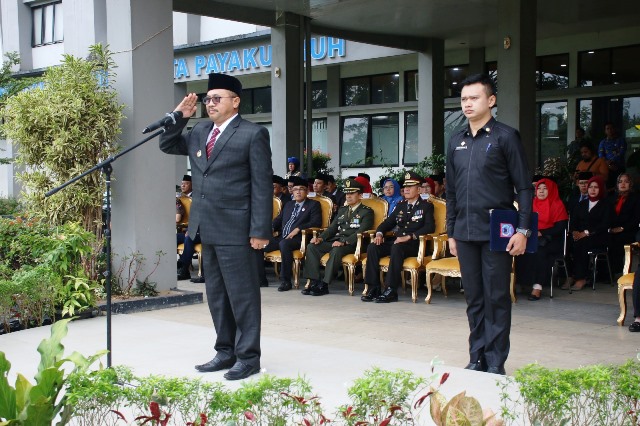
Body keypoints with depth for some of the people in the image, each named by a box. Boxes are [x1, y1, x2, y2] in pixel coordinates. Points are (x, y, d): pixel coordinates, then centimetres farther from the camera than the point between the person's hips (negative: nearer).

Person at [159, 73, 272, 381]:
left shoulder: (253, 134, -7)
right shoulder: (199, 132, 14)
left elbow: (262, 186, -11)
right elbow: (167, 145, 24)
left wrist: (260, 230, -16)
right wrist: (179, 116, 7)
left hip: (236, 229, -8)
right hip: (207, 228, 8)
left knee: (242, 294, -1)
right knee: (216, 294, 15)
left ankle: (248, 356, 9)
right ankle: (225, 352, 26)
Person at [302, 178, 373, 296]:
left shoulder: (367, 212, 3)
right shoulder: (342, 210, 25)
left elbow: (361, 232, -11)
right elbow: (332, 228, 21)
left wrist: (344, 242, -25)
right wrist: (320, 238, 0)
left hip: (351, 244, -7)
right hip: (335, 240, 7)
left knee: (336, 250, -38)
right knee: (312, 247, -16)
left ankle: (324, 285, -32)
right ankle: (314, 282, -19)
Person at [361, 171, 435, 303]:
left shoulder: (426, 206, 4)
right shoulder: (400, 205, 22)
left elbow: (430, 227, -11)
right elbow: (388, 222, 20)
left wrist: (409, 237, -22)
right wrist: (379, 233, -4)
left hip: (414, 244, -6)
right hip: (396, 241, 6)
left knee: (397, 248, -37)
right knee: (372, 247, -20)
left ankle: (391, 290, -35)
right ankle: (373, 288, -19)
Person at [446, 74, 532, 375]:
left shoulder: (505, 136, -2)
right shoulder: (456, 141, 13)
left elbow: (524, 188, -4)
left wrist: (522, 230, -12)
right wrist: (451, 232, 15)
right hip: (465, 233, 5)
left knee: (497, 298, 0)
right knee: (474, 299, 11)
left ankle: (495, 362, 8)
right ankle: (477, 358, 20)